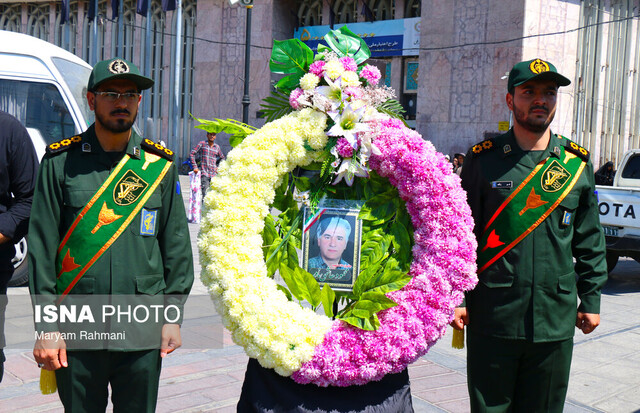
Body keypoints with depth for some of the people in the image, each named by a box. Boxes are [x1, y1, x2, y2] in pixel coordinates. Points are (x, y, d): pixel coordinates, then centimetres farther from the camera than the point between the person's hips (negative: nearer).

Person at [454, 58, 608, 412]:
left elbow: (589, 240, 11)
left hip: (556, 323, 2)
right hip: (490, 319, -2)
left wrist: (591, 299, 9)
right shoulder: (484, 159, -1)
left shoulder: (578, 163, 6)